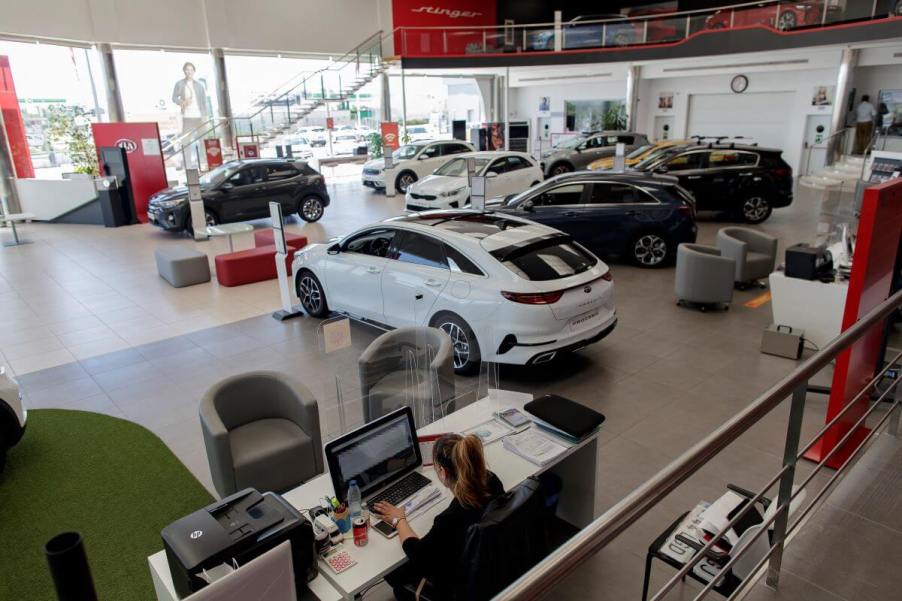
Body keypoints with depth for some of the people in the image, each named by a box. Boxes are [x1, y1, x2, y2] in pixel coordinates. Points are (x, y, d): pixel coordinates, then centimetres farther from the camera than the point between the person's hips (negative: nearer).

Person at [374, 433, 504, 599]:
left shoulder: (452, 519, -39)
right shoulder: (490, 480, -21)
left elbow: (416, 554, -19)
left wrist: (399, 520, -4)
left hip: (462, 586, -6)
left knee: (392, 570, 16)